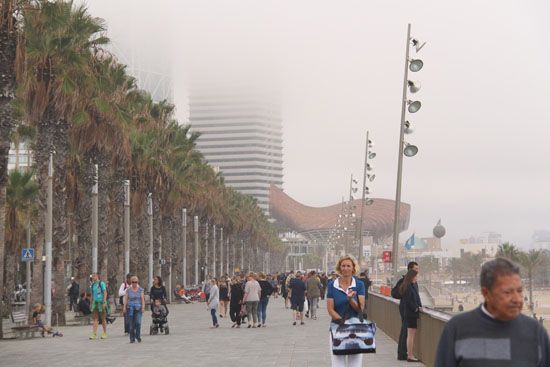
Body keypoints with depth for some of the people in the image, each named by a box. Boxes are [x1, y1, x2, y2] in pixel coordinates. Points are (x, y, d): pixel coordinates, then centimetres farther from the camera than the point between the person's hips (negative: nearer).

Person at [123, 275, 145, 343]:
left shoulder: (140, 290, 5)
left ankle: (138, 336, 3)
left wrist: (143, 307, -6)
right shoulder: (128, 290, 6)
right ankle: (132, 338, 6)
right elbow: (126, 299, 5)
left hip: (138, 308, 0)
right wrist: (124, 307, -3)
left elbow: (142, 299, 3)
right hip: (130, 307, 0)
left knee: (138, 322, -13)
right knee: (131, 324, 0)